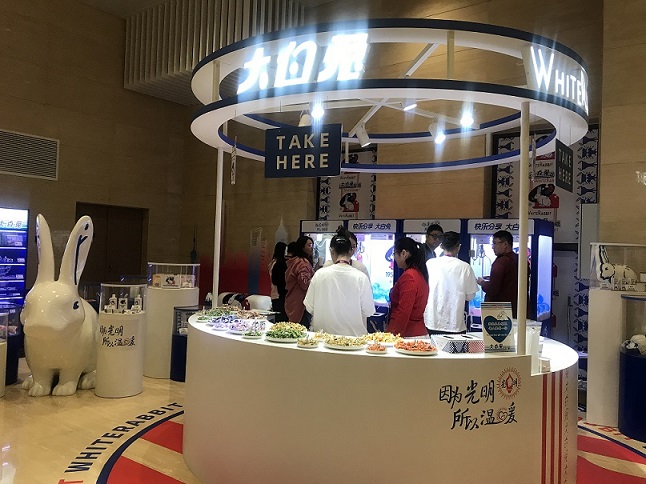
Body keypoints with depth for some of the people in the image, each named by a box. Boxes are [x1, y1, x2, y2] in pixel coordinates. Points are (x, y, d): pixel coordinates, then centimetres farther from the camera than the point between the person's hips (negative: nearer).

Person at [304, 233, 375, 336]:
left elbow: (309, 307, -2)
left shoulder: (320, 274, -8)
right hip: (353, 333, -1)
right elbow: (368, 311, -5)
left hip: (323, 331, 1)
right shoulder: (361, 277, -11)